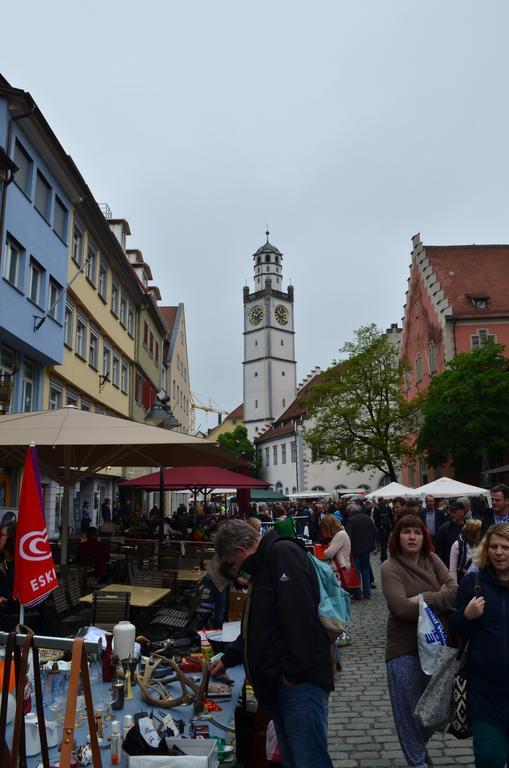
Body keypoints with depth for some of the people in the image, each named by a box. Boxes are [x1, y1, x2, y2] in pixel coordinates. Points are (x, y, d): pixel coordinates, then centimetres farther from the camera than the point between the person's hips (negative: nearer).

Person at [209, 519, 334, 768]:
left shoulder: (283, 552, -14)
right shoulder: (263, 567, 18)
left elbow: (299, 616, -24)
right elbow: (258, 627, 28)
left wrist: (294, 672, -20)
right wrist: (227, 659, 32)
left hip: (300, 682, -10)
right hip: (278, 683, 10)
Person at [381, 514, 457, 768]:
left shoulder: (432, 560, -1)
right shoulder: (390, 568, -15)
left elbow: (454, 591, -11)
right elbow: (401, 606, -25)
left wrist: (423, 599, -22)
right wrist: (439, 598, -17)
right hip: (405, 648, -4)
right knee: (408, 707, 9)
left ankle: (420, 745, 47)